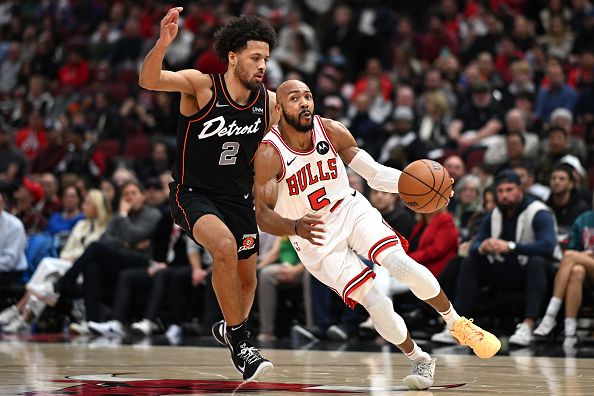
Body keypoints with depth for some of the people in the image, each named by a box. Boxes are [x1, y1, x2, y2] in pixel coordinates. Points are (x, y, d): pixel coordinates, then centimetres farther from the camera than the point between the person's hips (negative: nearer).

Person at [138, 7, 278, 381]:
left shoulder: (269, 102, -6)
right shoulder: (200, 85, -19)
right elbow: (148, 80, -36)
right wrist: (163, 42, -53)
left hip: (238, 198, 6)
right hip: (193, 194, -6)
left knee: (247, 279, 16)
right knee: (225, 245, -33)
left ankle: (230, 329, 49)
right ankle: (240, 343, -19)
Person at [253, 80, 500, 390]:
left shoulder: (331, 131, -10)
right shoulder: (269, 155, -21)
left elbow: (374, 173, -2)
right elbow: (263, 216, -26)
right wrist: (296, 227, -47)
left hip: (350, 210, 2)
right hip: (315, 237, -2)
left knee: (402, 265, -22)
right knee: (376, 304, -13)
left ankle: (458, 325, 0)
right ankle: (420, 362, 11)